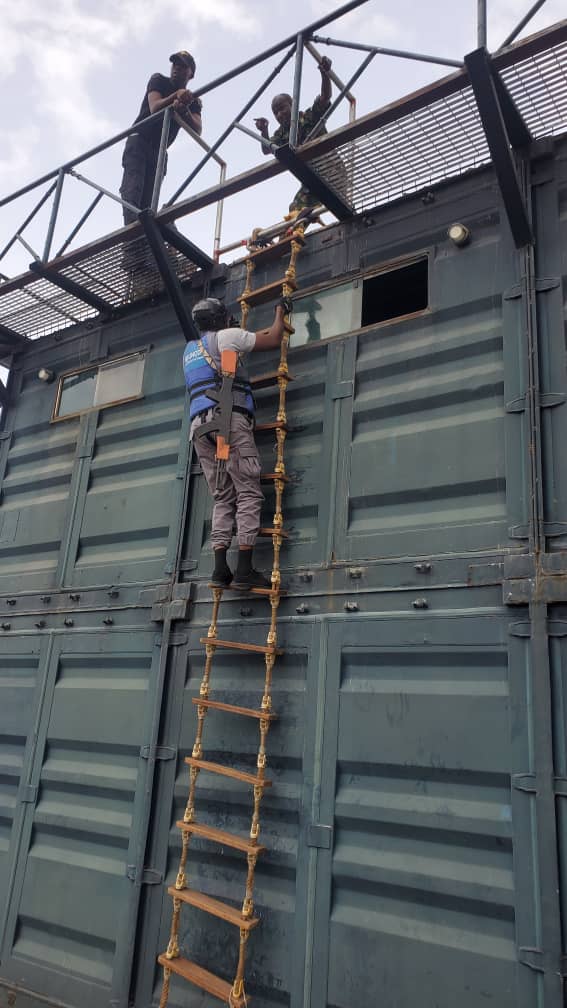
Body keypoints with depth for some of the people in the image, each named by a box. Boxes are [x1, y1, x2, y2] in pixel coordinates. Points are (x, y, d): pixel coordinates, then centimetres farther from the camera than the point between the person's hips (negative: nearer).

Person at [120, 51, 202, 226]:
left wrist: (184, 111, -31)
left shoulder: (192, 101, 9)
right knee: (132, 189, -24)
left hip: (159, 150, 4)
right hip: (139, 141, -4)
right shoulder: (159, 81, 2)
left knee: (148, 198, -9)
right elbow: (154, 108, -18)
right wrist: (176, 95, -35)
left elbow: (197, 130, -11)